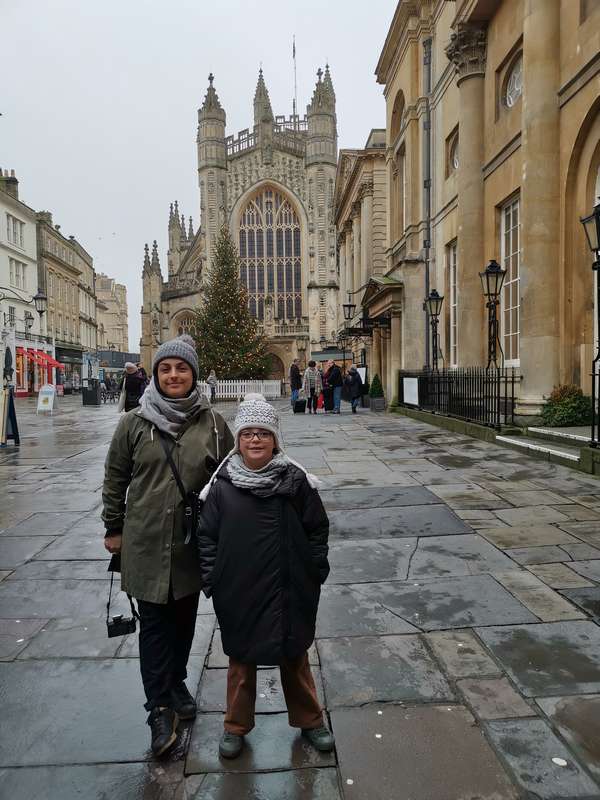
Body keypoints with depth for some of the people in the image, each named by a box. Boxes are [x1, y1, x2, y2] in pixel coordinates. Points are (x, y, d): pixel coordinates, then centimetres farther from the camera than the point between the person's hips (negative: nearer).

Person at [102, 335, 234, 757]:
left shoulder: (213, 423, -4)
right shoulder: (134, 423, -4)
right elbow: (115, 479, 5)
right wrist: (114, 528, 7)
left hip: (194, 542, 2)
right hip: (146, 544, -1)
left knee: (184, 619, 18)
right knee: (154, 624, 5)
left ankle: (177, 683, 40)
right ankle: (160, 708, 20)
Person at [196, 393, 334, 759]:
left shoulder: (296, 480, -9)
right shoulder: (222, 485, -8)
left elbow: (317, 529, -2)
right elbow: (207, 537, -1)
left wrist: (316, 573, -1)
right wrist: (212, 581, -2)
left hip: (289, 590, 0)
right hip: (239, 592, 0)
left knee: (295, 656, 19)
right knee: (241, 659, 18)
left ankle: (310, 719, 40)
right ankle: (237, 726, 40)